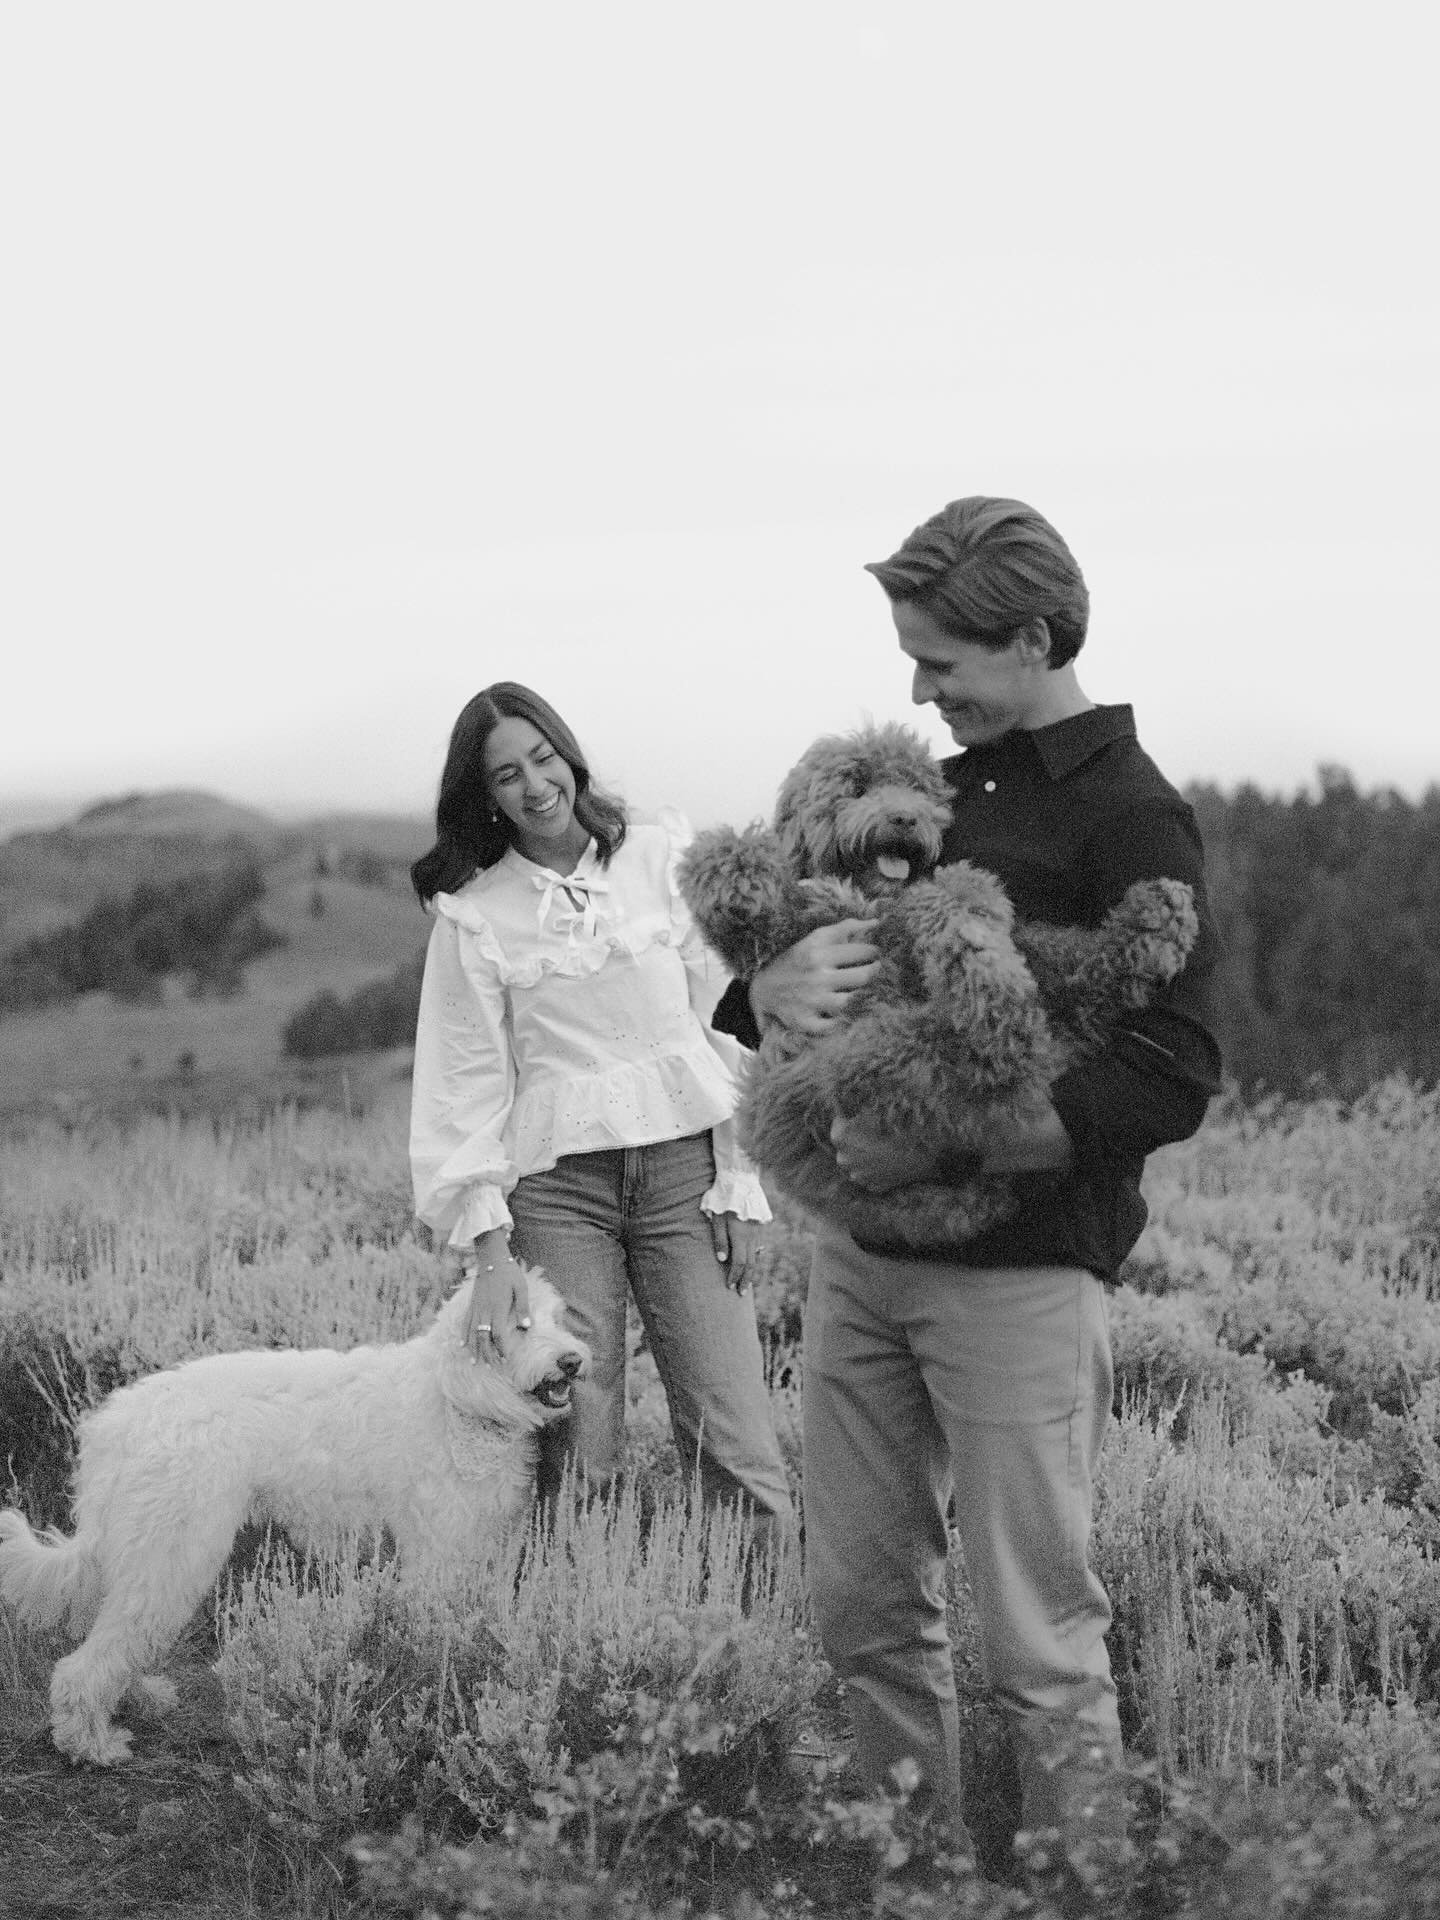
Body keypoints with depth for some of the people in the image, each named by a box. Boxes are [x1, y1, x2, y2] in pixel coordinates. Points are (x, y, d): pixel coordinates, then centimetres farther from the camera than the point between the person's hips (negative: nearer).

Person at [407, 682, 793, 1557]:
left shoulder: (662, 858, 5)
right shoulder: (473, 912, 3)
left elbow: (725, 1021, 6)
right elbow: (467, 1082, 2)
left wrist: (739, 1179, 1)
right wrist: (490, 1251, -6)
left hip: (686, 1163, 0)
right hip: (555, 1183, 0)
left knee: (736, 1445, -5)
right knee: (578, 1461, -2)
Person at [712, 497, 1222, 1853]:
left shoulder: (1130, 818, -7)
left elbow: (1169, 1082, -17)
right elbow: (737, 1007, 15)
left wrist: (945, 1146, -25)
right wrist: (775, 987, -10)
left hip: (1018, 1272, -7)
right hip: (858, 1251, 7)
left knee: (1038, 1640, -1)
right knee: (864, 1609, 13)